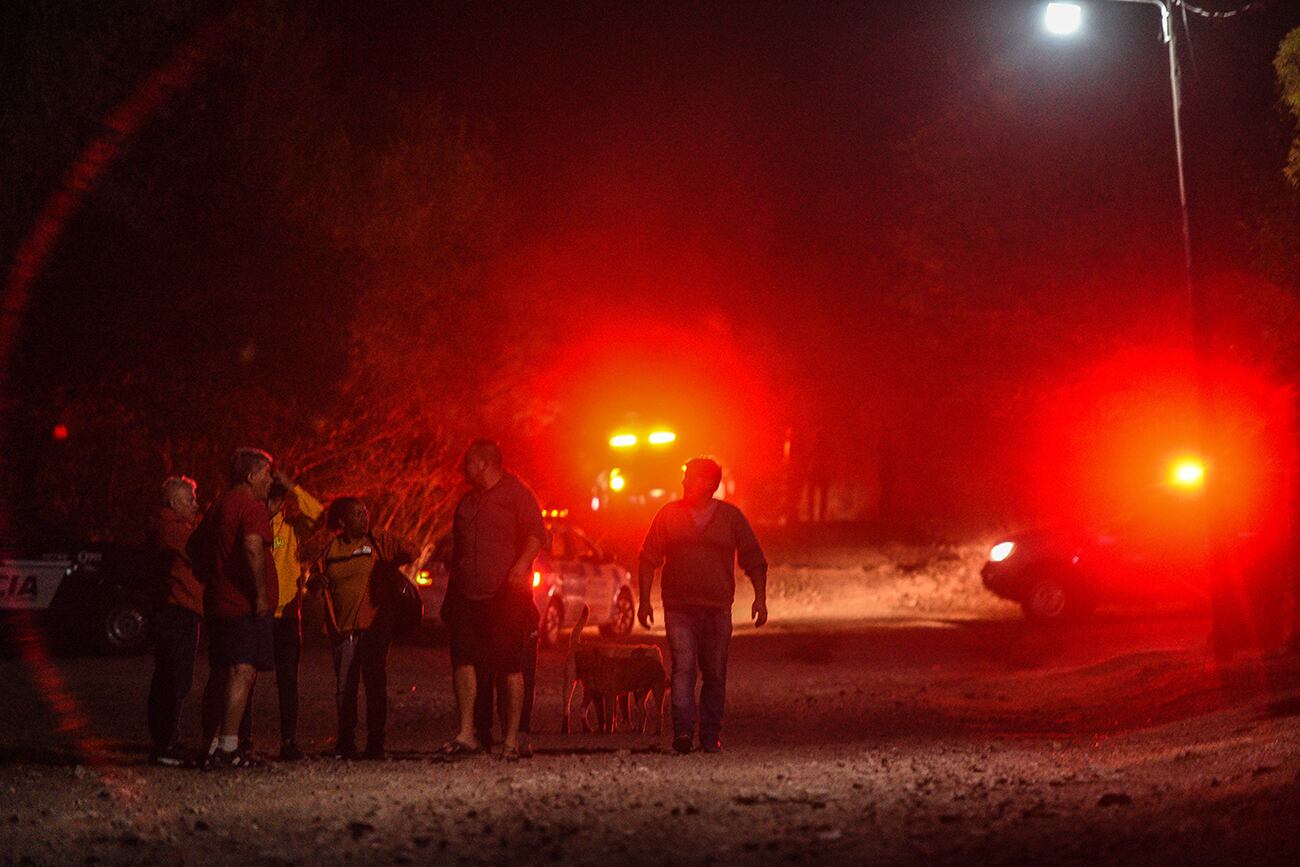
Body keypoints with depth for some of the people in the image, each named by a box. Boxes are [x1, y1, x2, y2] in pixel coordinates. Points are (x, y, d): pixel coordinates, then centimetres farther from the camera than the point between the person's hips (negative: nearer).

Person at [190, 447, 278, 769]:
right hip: (245, 605, -9)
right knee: (243, 672, -12)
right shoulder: (251, 506, -11)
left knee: (220, 673, 14)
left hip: (218, 602, 9)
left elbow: (195, 545, 29)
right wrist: (261, 594, -22)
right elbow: (252, 546, -27)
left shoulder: (218, 505, 18)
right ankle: (228, 748, -19)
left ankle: (212, 744, 18)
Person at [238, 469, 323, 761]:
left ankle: (289, 741, 3)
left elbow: (318, 516, -17)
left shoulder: (291, 525, 2)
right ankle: (243, 740, 9)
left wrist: (291, 488, -20)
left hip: (285, 613, 0)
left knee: (287, 680, 1)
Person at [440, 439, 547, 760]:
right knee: (463, 660, -8)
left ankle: (511, 740, 1)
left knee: (509, 668, -3)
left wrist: (520, 567, -27)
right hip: (466, 597, 6)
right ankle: (467, 733, -9)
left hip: (506, 598, -6)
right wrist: (449, 598, 23)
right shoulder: (467, 501, 22)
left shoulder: (515, 493, 0)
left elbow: (536, 533, -10)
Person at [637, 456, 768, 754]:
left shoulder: (731, 517, 6)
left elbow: (754, 560, 9)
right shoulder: (669, 514, 7)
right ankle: (682, 731, -23)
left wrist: (760, 598, -2)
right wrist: (645, 600, 2)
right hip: (679, 608, -1)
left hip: (718, 609, 1)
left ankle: (710, 736, 10)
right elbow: (649, 559, 9)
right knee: (683, 668, -15)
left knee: (715, 675, 3)